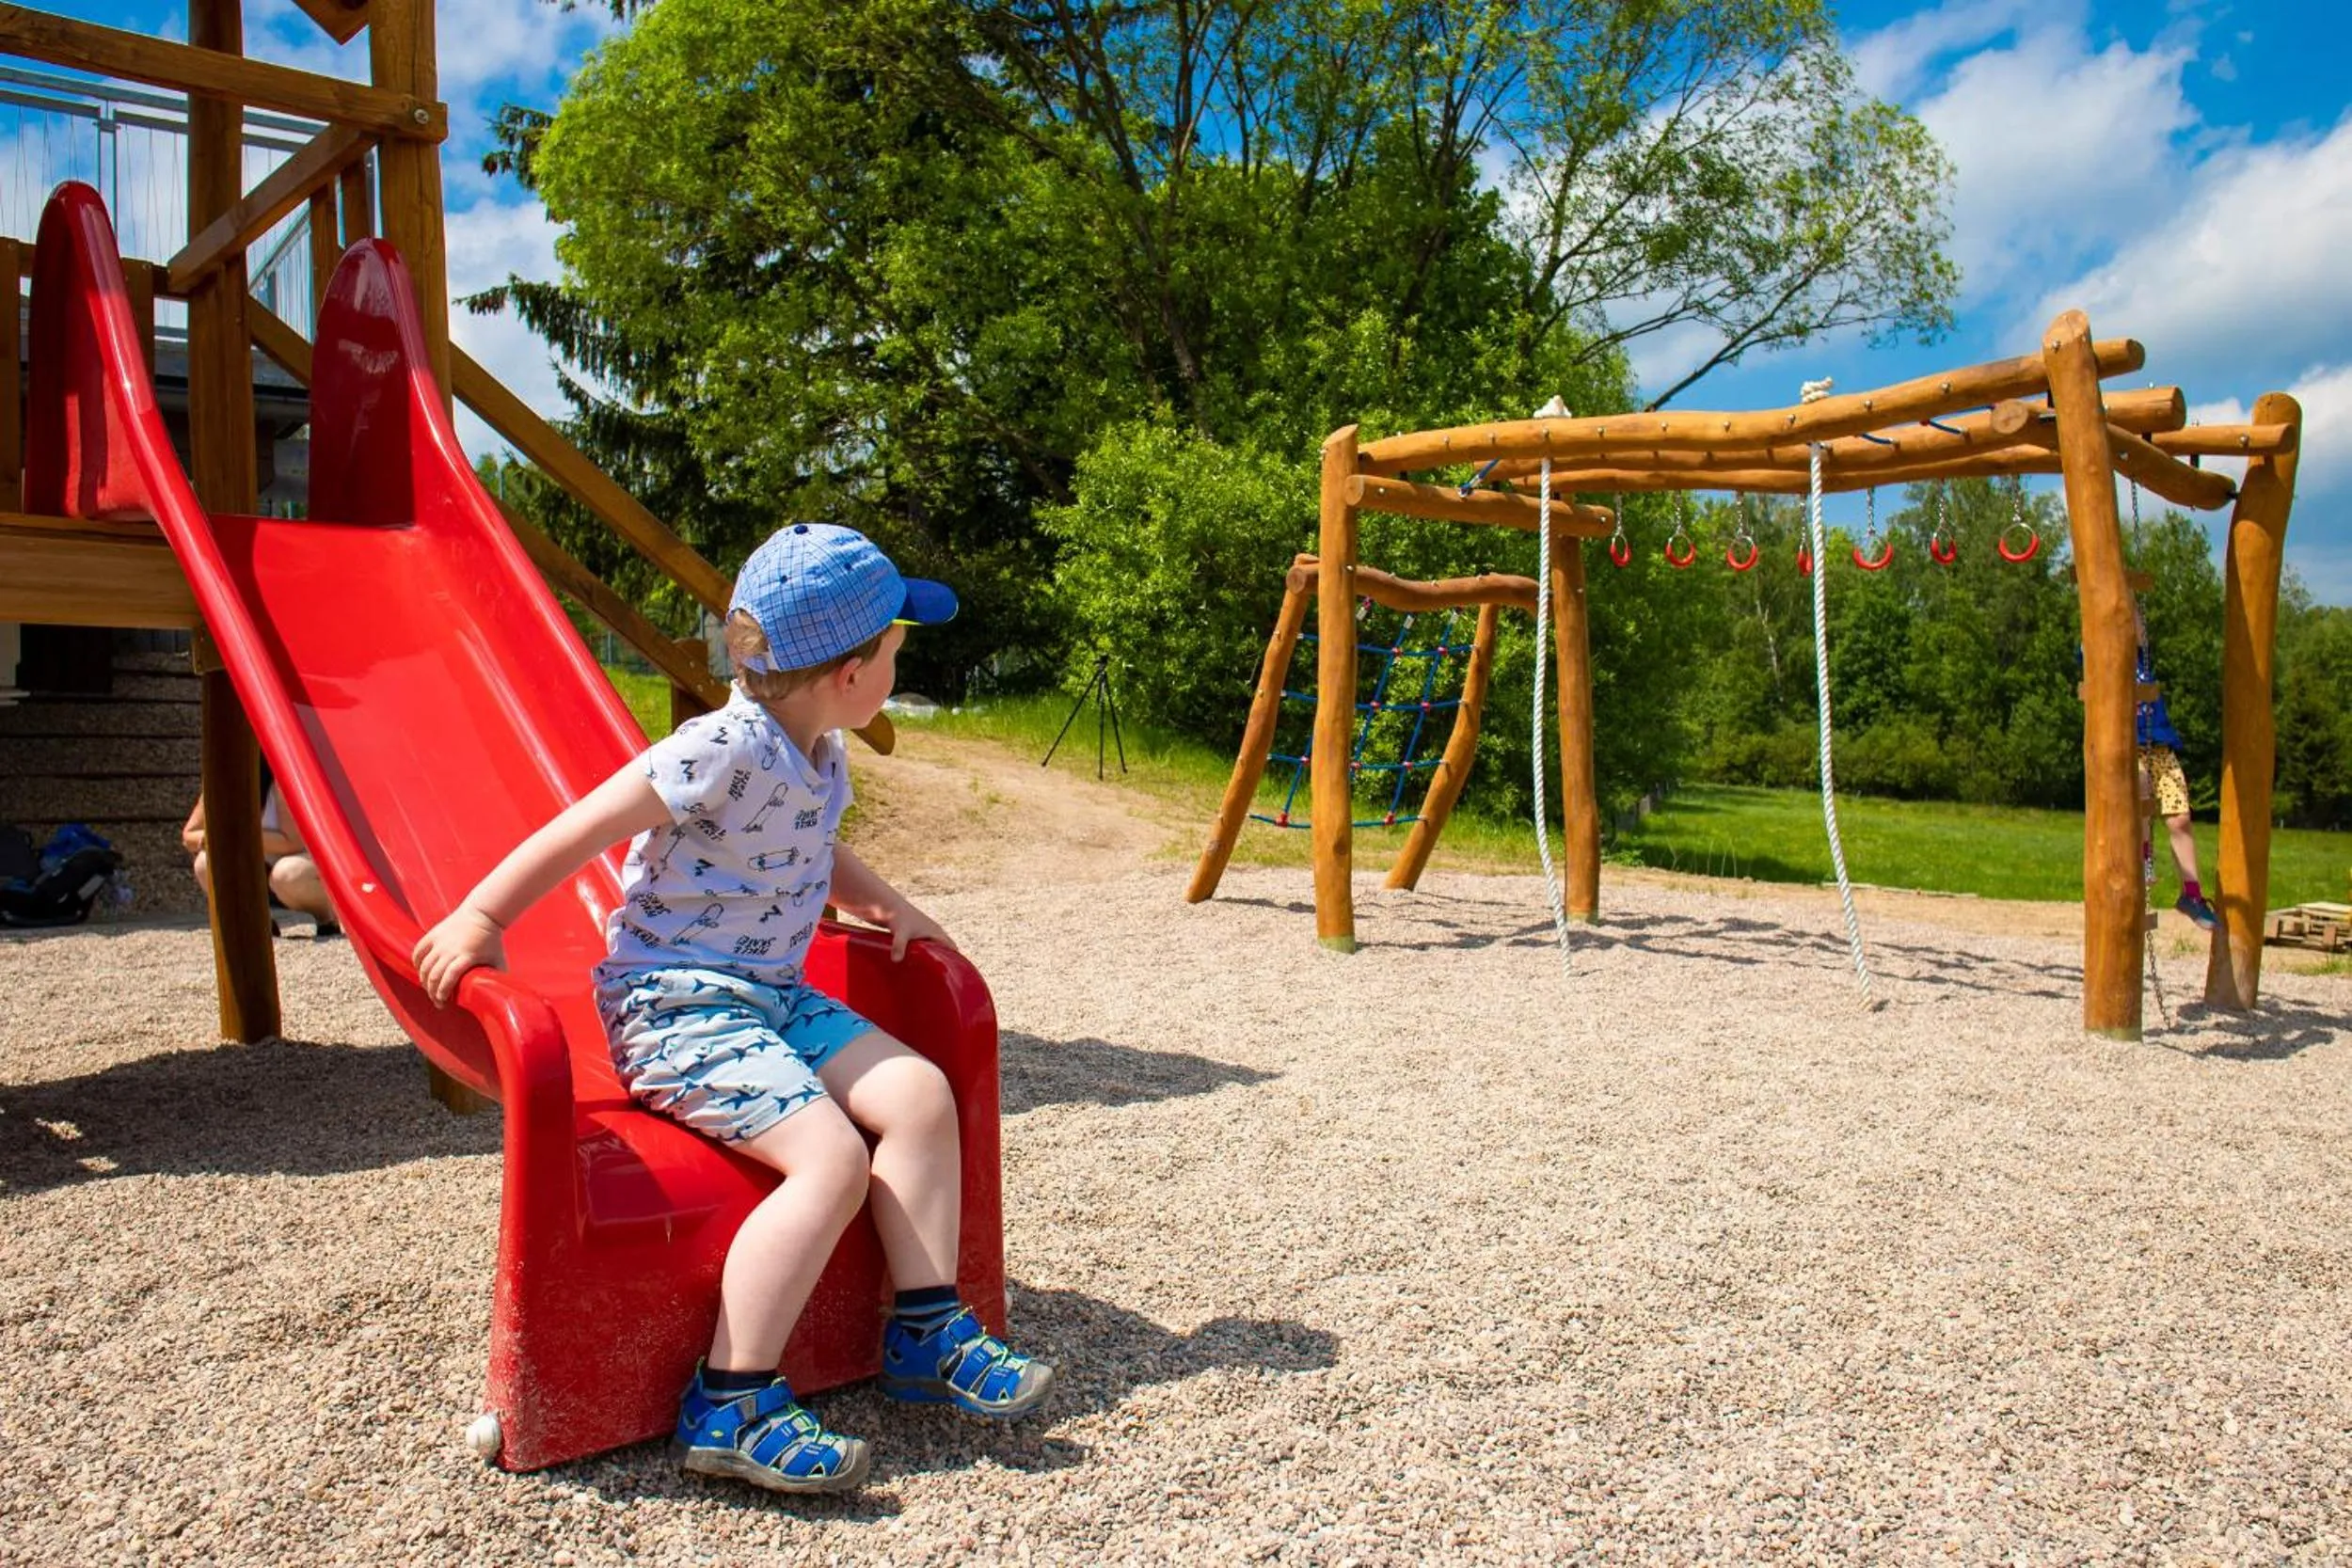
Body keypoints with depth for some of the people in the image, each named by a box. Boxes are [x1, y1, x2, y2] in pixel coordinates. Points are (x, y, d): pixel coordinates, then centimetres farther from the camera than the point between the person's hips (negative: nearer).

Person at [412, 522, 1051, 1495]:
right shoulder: (726, 749, -20)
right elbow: (580, 831, -17)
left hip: (772, 994, 9)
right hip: (676, 1008, -9)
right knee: (831, 1156, -24)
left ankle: (927, 1332, 4)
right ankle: (728, 1409, -16)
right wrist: (479, 920, -14)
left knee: (918, 1093, -6)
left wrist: (886, 906, 16)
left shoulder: (821, 757, 9)